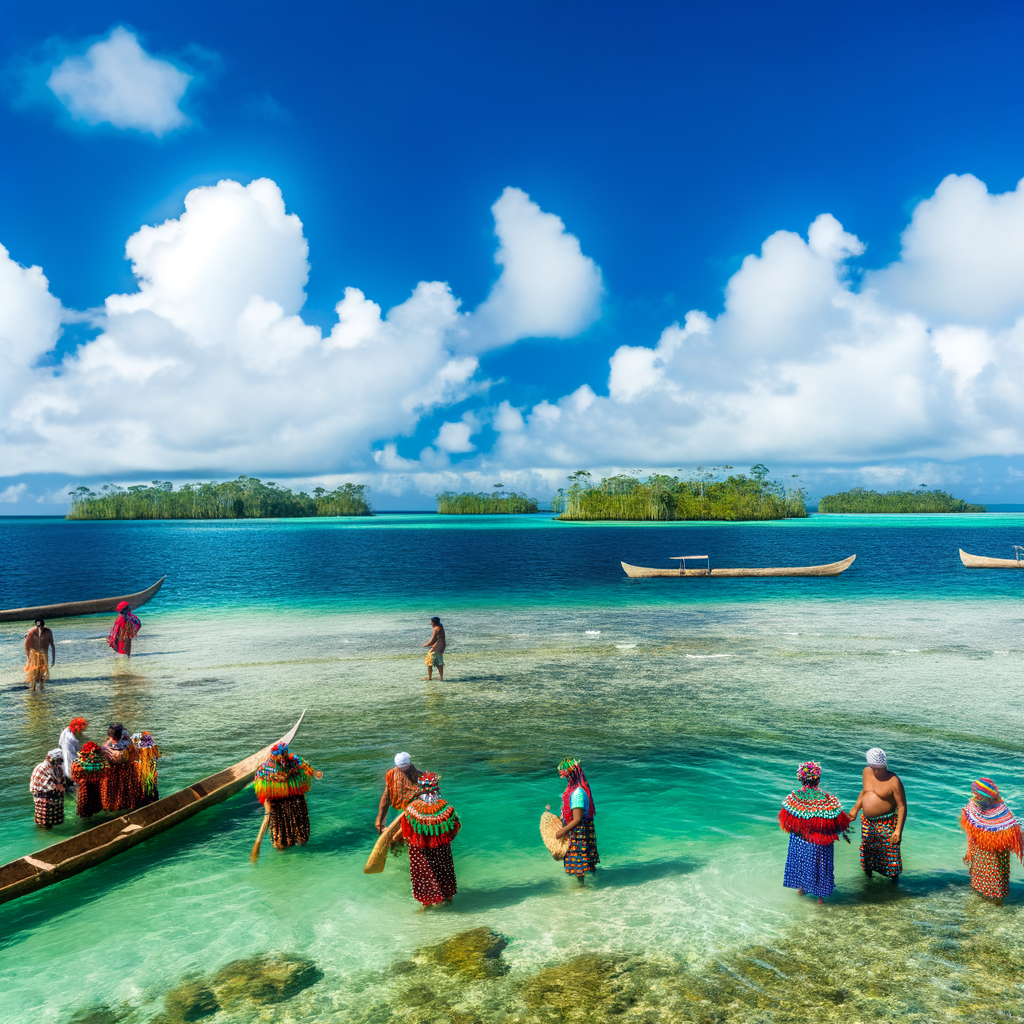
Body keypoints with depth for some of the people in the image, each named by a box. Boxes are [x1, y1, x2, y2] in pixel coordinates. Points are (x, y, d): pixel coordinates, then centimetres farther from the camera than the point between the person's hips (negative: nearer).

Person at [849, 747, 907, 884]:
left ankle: (894, 878, 25)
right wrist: (855, 809, 19)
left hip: (886, 823, -6)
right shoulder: (867, 772, -1)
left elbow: (902, 806, -17)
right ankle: (867, 876, 39)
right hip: (867, 821, 6)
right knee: (867, 851, 18)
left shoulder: (893, 781, -20)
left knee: (889, 852, 3)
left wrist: (898, 830, -20)